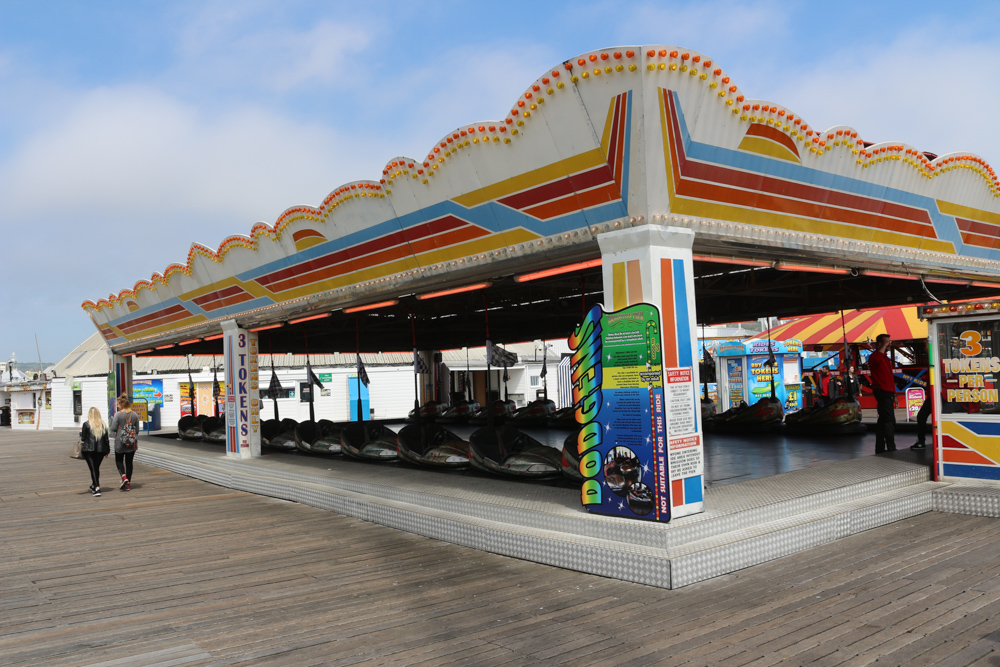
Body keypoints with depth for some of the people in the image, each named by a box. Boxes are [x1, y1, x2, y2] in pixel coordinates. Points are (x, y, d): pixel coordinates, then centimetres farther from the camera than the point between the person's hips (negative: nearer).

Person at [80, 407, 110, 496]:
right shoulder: (103, 424, 6)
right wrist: (108, 450, 13)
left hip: (89, 449, -4)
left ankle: (97, 488, -17)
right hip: (101, 449, 4)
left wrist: (80, 433, 17)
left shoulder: (86, 424, -6)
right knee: (97, 468, 18)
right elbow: (106, 438, 7)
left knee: (93, 468, -6)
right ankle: (94, 486, 31)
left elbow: (83, 438, -4)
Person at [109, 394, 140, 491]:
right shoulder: (135, 415, 2)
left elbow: (113, 428, -12)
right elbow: (137, 430, 7)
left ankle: (124, 476, -10)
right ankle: (128, 484, 11)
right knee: (129, 462, 10)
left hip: (120, 443, -4)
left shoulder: (118, 414, -11)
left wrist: (113, 419, 4)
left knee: (119, 460, 13)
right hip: (131, 443, 4)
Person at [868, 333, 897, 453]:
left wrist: (894, 395, 24)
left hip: (887, 393, 10)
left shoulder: (886, 358, 22)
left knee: (882, 421, 11)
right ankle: (891, 448, -13)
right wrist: (884, 346, -25)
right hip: (882, 392, -10)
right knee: (889, 421, -13)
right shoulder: (875, 356, -8)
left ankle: (880, 448, 15)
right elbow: (876, 359, -37)